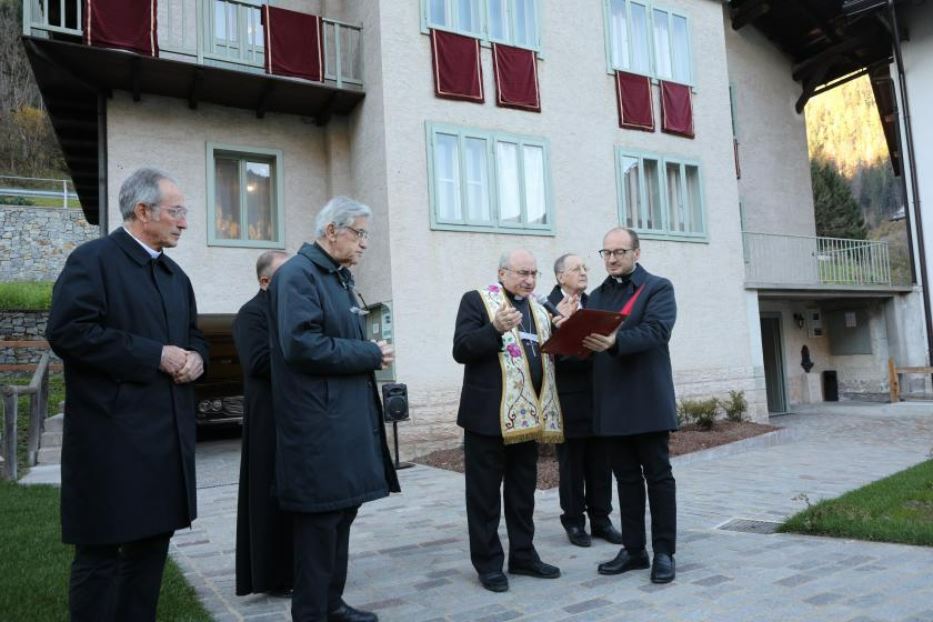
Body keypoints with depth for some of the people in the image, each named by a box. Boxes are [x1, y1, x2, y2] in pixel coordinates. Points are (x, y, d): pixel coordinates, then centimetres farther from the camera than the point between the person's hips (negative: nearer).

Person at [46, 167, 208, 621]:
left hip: (168, 433, 8)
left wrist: (195, 357, -1)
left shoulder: (176, 275, 17)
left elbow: (194, 335, 24)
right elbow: (67, 331, -18)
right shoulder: (92, 259, -7)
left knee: (151, 545, 15)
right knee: (100, 552, 2)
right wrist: (155, 355, -18)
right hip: (112, 435, -8)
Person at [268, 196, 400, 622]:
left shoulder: (340, 276, 16)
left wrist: (370, 351, 5)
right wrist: (371, 355, -16)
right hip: (320, 425, -10)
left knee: (342, 514, 17)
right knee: (320, 521, 1)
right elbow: (302, 345, -25)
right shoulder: (297, 274, -13)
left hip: (348, 418, 10)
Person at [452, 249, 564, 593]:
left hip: (528, 415, 6)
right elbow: (461, 350, -13)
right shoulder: (476, 300, -4)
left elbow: (546, 358, 19)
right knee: (485, 493, 5)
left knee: (523, 492, 15)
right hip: (488, 415, -6)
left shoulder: (538, 309, 16)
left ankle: (523, 555, 27)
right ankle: (488, 562, 16)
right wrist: (496, 328, -26)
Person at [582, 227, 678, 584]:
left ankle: (663, 552, 13)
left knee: (658, 476, 3)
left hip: (648, 399, -5)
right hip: (611, 402, 5)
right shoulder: (596, 296, 17)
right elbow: (588, 340, 9)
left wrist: (615, 342, -33)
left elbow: (656, 331, -17)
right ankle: (633, 549, 21)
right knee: (626, 477, 12)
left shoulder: (658, 288, -1)